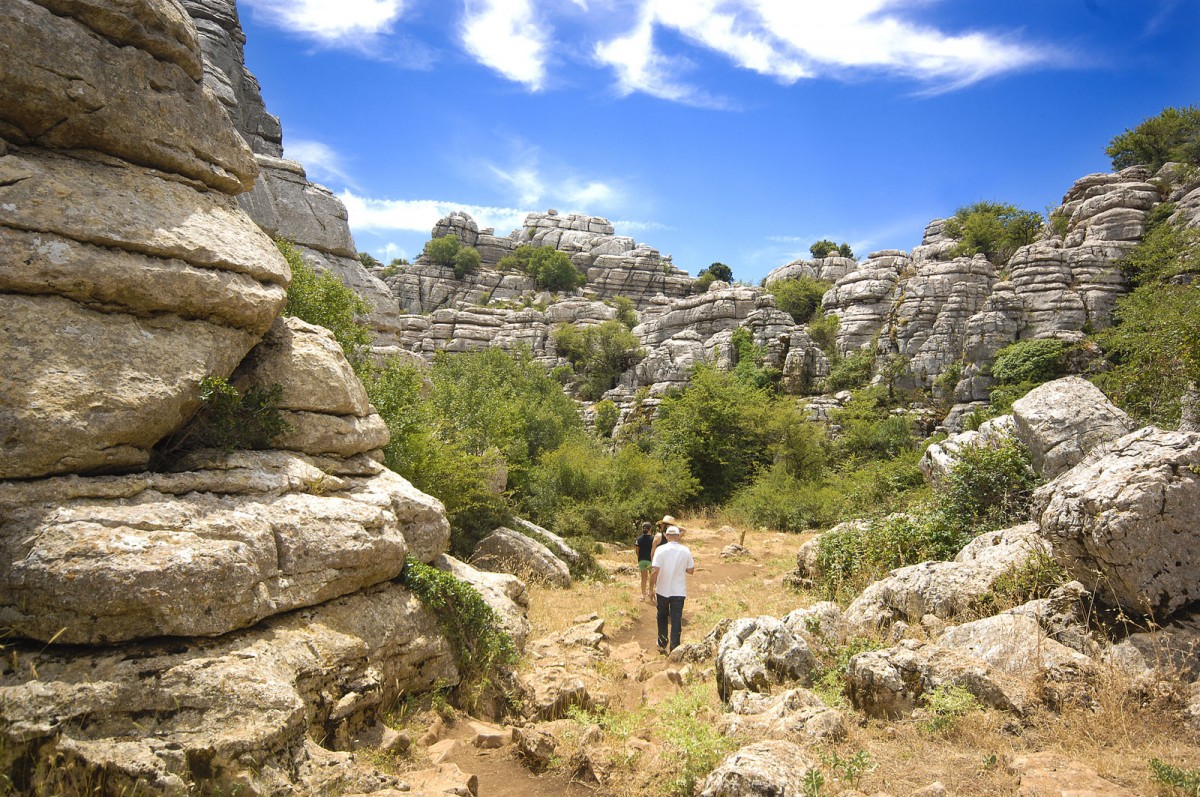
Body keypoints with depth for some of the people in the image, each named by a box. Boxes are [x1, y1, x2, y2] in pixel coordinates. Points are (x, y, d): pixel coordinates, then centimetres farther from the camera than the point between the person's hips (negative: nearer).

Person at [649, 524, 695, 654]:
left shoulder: (660, 550, -12)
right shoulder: (685, 551, -5)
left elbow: (654, 571, -16)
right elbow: (691, 570, 3)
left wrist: (651, 588, -5)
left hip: (663, 590, 0)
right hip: (679, 591, 0)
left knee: (662, 617, 19)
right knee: (676, 620, 7)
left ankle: (662, 645, 27)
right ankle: (674, 648, 6)